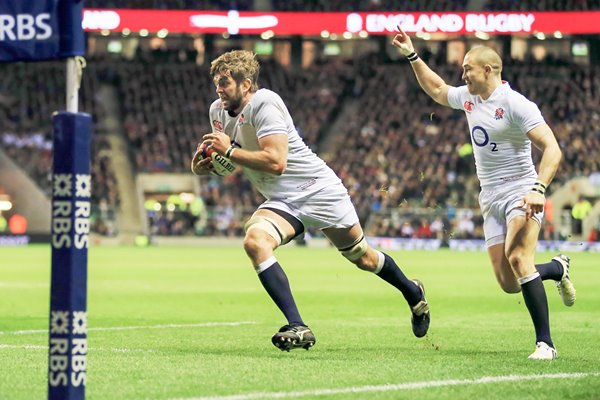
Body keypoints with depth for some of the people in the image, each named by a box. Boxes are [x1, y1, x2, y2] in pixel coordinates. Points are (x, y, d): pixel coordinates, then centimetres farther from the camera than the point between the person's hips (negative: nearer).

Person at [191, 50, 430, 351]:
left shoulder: (264, 103, -23)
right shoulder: (218, 112, 0)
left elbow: (276, 162, -31)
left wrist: (229, 150, -28)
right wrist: (202, 165, -7)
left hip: (318, 190, -6)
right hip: (281, 202, 6)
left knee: (362, 257, 11)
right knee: (254, 241, -25)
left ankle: (413, 293, 42)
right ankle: (297, 327, -27)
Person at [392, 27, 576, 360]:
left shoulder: (516, 105, -15)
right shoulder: (468, 97, 9)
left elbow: (552, 149, -22)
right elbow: (437, 90, 31)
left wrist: (538, 189, -34)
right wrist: (411, 55, 25)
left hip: (520, 192, -7)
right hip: (491, 199, 7)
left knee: (517, 258, -29)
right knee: (509, 284, 0)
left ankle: (545, 343, -27)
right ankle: (557, 268, 32)